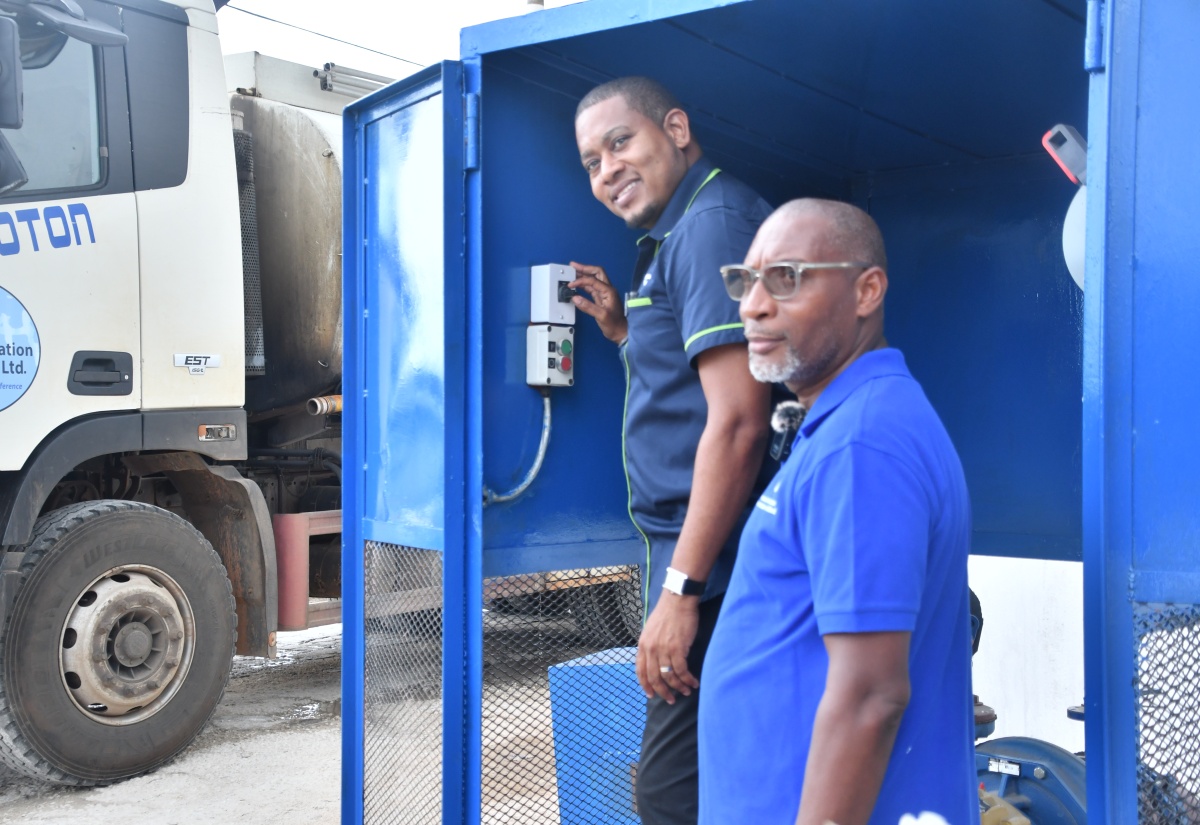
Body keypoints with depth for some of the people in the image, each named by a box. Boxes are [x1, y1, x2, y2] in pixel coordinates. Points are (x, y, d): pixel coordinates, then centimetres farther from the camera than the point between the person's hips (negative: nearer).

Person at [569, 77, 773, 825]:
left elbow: (737, 422, -22)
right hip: (685, 547, 10)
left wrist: (681, 591, -22)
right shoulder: (676, 234, 18)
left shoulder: (714, 222, -13)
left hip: (709, 560, -10)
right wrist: (626, 330, 16)